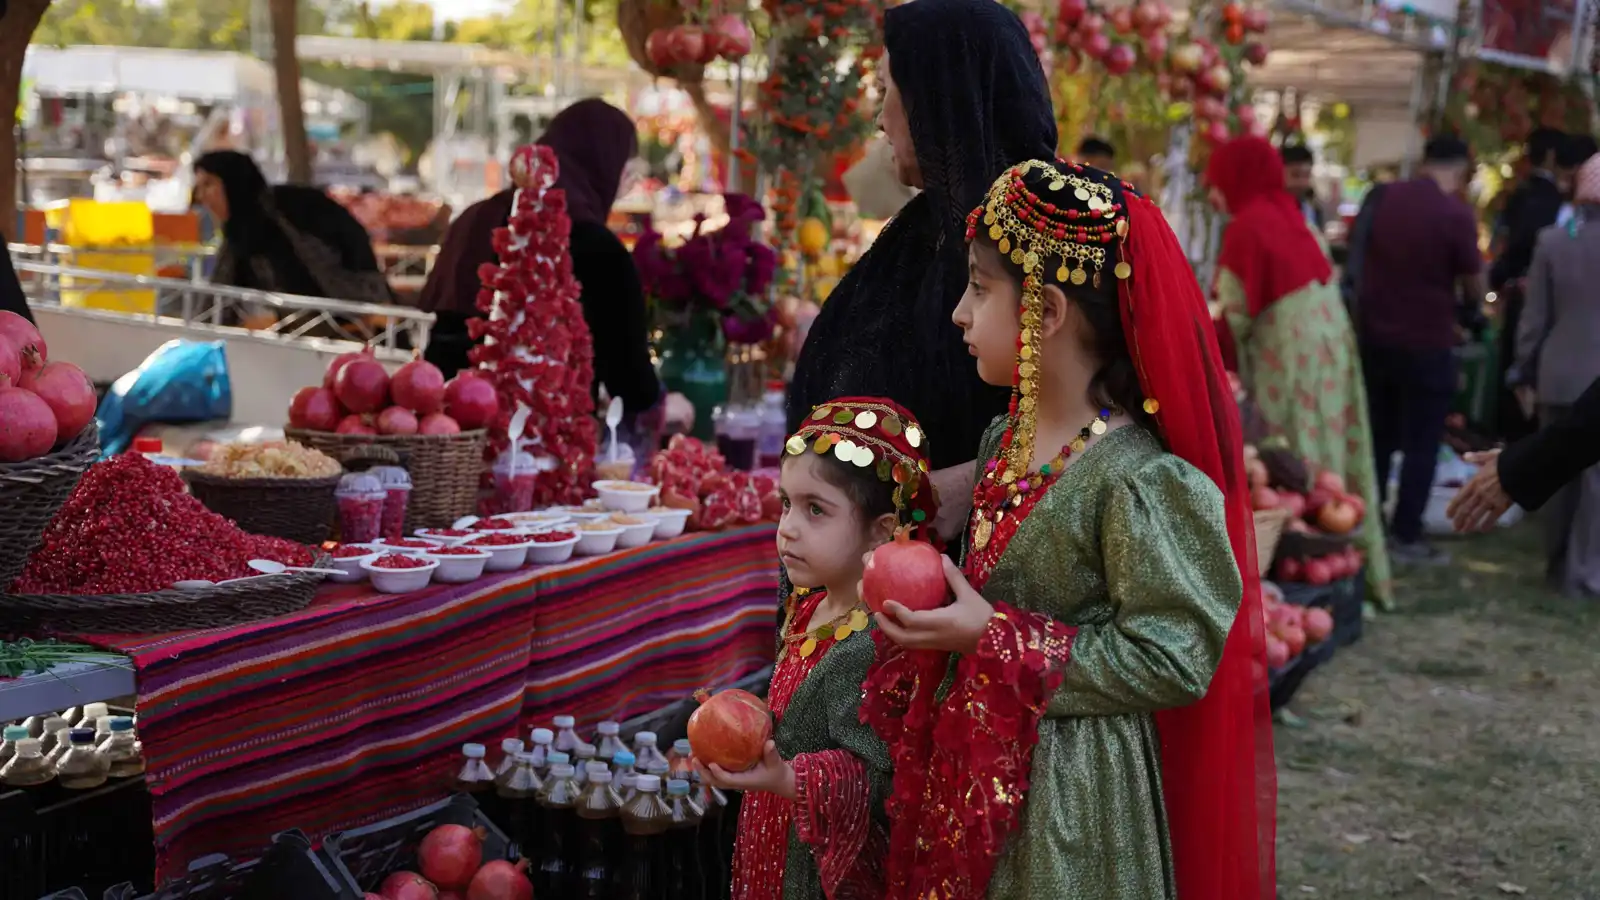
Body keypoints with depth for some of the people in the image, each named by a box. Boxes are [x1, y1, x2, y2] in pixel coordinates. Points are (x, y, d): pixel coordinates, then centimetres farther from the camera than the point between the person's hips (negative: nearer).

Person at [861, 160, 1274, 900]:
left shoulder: (1138, 478, -22)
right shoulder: (1005, 439, 3)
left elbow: (1171, 659, -22)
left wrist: (995, 641, -23)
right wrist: (937, 604, -4)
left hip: (1072, 795, -7)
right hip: (980, 764, 7)